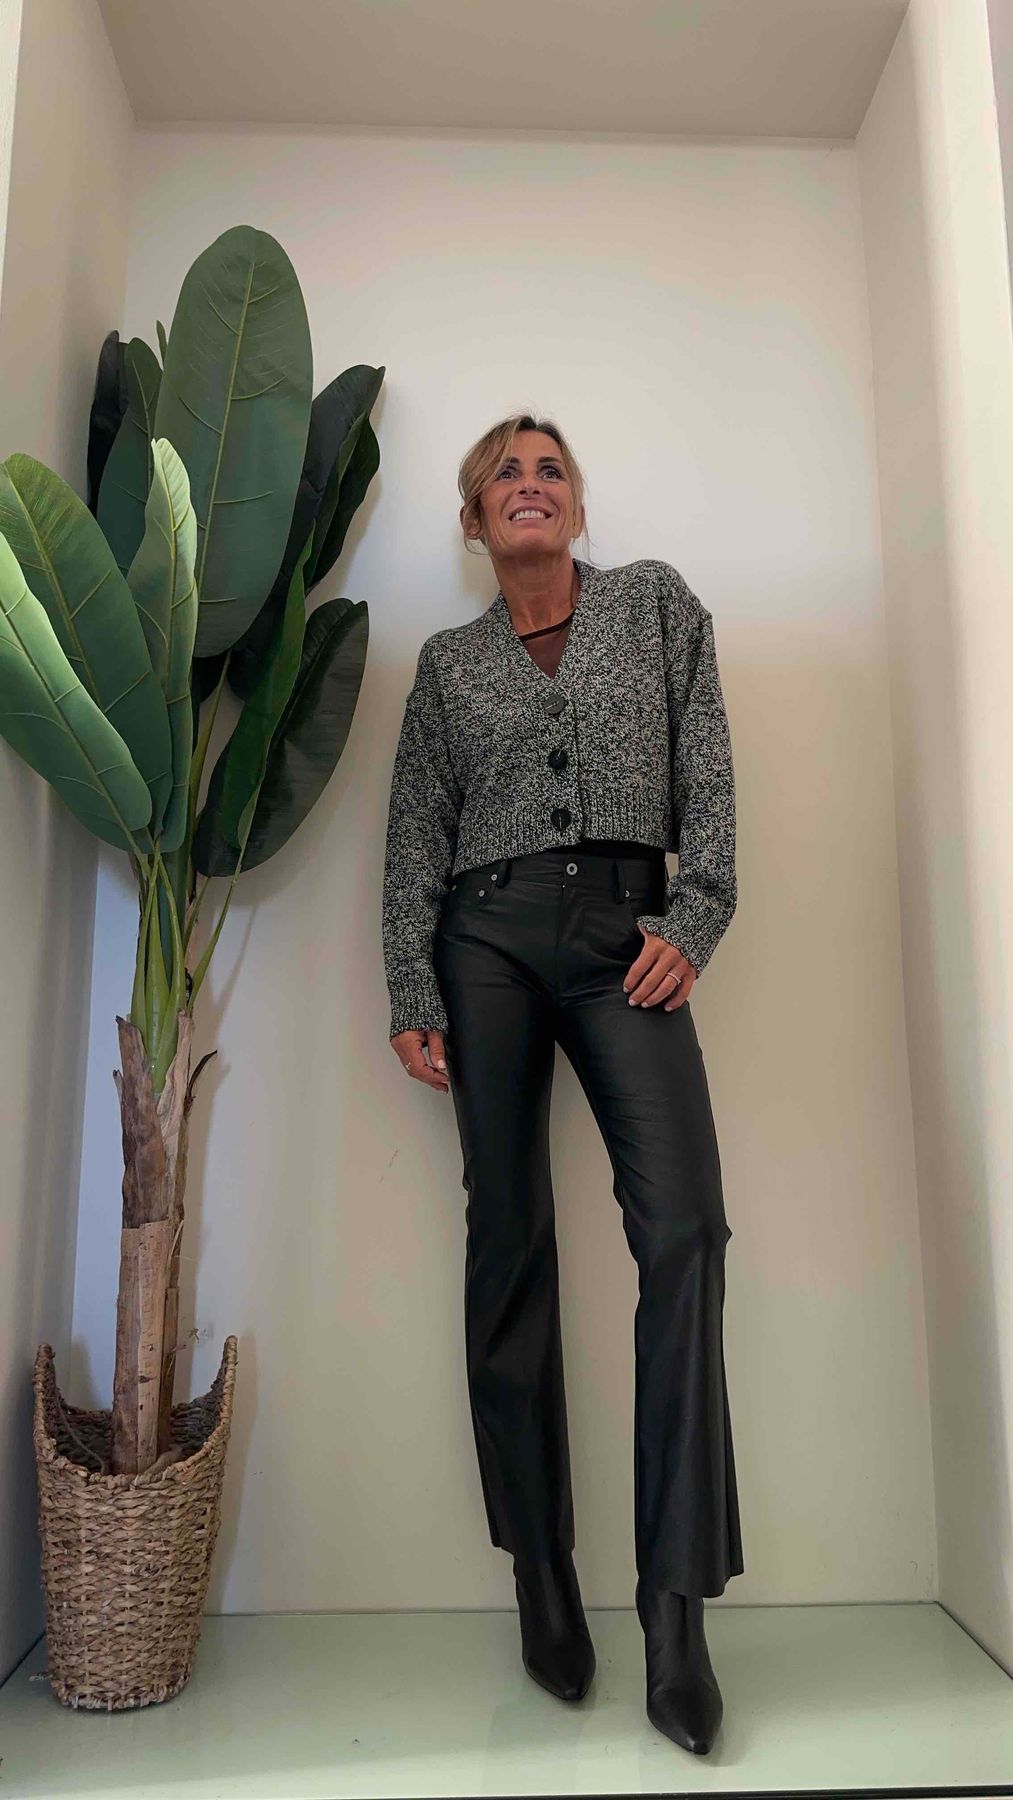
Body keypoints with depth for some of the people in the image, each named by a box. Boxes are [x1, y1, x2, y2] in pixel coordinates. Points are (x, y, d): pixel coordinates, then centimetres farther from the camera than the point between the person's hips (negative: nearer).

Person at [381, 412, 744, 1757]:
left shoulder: (656, 601, 15)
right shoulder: (447, 662, 16)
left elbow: (706, 772, 7)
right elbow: (416, 840, 10)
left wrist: (694, 919, -6)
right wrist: (414, 999, 0)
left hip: (626, 932, -1)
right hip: (489, 940, 1)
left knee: (683, 1222, -17)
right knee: (510, 1241, 0)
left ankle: (676, 1600, -10)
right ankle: (542, 1572, 11)